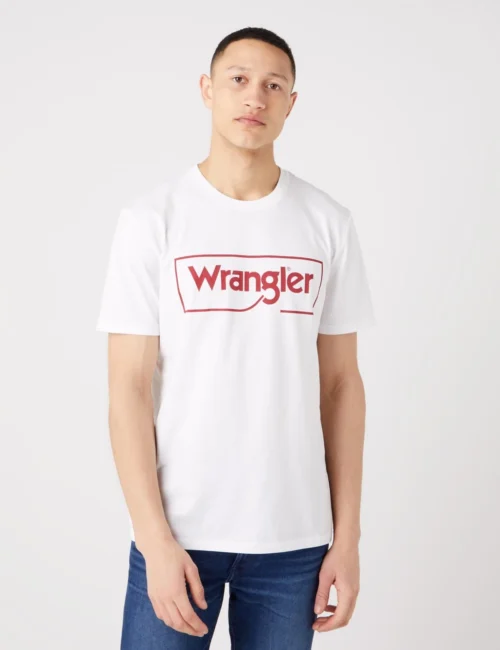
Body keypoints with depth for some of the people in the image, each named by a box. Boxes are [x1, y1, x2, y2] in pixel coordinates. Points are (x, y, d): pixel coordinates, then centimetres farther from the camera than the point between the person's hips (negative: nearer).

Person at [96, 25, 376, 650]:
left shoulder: (329, 223, 2)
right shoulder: (151, 218, -4)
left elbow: (341, 383, 5)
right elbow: (128, 387, -6)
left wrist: (347, 537, 3)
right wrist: (155, 539, -11)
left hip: (294, 533, 2)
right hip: (178, 528, -2)